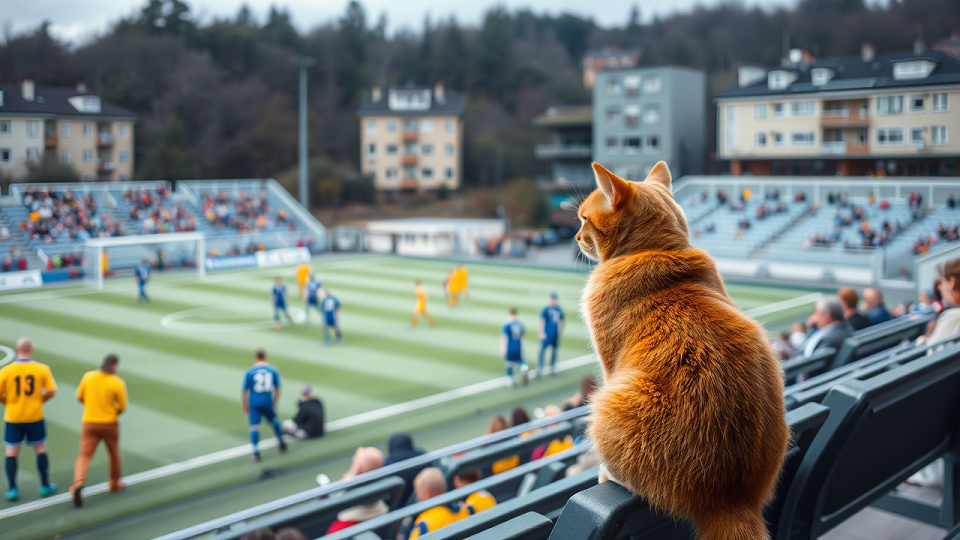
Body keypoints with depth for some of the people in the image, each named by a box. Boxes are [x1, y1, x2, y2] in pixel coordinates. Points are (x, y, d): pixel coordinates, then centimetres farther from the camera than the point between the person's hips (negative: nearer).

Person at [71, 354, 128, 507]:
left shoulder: (88, 376, -4)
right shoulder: (118, 383, -13)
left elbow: (80, 397, 6)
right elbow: (122, 407, -8)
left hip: (89, 423, 2)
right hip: (109, 424, -2)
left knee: (85, 456, 1)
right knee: (114, 453, 21)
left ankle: (78, 484, -23)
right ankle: (115, 484, 33)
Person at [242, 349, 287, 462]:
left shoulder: (250, 372, -7)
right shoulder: (273, 370, -1)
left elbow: (245, 391, -5)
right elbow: (277, 389, 3)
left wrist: (245, 406, 5)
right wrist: (274, 403, 15)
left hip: (254, 404, -2)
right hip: (268, 403, 2)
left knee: (254, 427, 1)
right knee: (274, 421, 23)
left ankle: (256, 453, -2)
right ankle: (282, 443, 34)